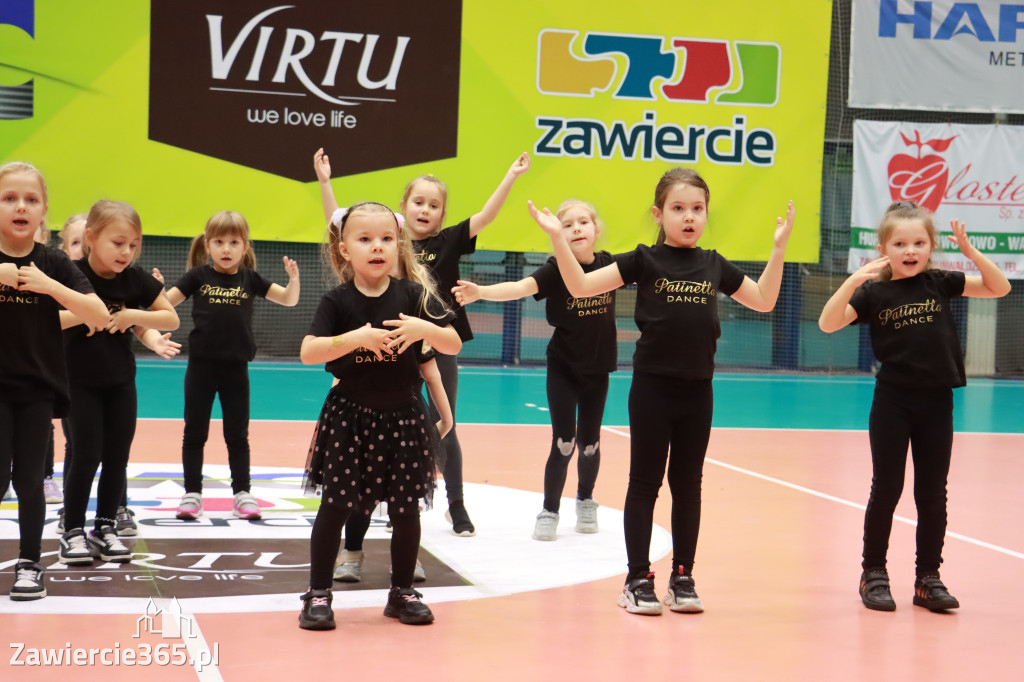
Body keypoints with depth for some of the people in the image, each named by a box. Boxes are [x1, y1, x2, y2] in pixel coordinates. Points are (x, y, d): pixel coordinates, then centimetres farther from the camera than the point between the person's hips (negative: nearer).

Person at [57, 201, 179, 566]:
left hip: (121, 382, 4)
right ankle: (72, 531, 7)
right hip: (80, 382, -4)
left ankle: (105, 527, 20)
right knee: (87, 456, -5)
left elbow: (172, 318, 0)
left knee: (117, 457, 7)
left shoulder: (136, 279, -6)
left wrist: (135, 316, -16)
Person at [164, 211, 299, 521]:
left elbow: (289, 300, 4)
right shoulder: (198, 276, 0)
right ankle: (192, 493, 16)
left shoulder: (250, 279, 3)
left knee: (237, 435, 9)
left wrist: (293, 278, -15)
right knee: (194, 433, 7)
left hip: (236, 368, 1)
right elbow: (166, 302, -2)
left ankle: (242, 494, 18)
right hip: (201, 366, 0)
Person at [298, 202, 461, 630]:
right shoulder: (338, 302, -5)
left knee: (405, 508, 6)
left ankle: (402, 591, 22)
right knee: (335, 505, -2)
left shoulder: (413, 296, -2)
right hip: (348, 416, -1)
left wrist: (425, 329, -21)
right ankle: (318, 593, 10)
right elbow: (308, 352, -16)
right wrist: (356, 337, -27)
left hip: (403, 417, 2)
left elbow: (454, 344, -1)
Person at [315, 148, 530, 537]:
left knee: (444, 428, 6)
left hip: (440, 346, -1)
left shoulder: (448, 242, -1)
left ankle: (456, 504, 18)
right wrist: (324, 181, -7)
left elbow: (485, 216, -9)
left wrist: (511, 177, -16)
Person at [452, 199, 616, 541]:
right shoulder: (555, 269, -15)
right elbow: (520, 287, -32)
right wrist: (479, 292, -48)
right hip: (563, 368, -3)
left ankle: (585, 500, 36)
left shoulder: (608, 265, -4)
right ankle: (549, 512, 10)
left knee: (590, 443, 10)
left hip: (597, 371, 3)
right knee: (563, 443, -6)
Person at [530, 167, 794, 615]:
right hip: (651, 388, -3)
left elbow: (763, 301, 18)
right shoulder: (644, 261, -4)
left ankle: (682, 578, 20)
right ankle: (638, 579, 11)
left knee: (687, 484, 11)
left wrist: (778, 248, 10)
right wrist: (558, 238, -19)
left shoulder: (714, 266, 7)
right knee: (644, 482, 3)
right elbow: (581, 286, -9)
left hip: (697, 390, 4)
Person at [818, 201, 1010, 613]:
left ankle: (928, 578, 17)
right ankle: (874, 574, 17)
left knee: (932, 494, 8)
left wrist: (971, 252, -12)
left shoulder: (940, 283, 2)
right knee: (886, 489, 5)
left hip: (936, 401, 2)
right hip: (892, 401, -2)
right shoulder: (874, 292, -4)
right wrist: (853, 280, -26)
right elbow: (828, 323, -14)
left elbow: (999, 288, 3)